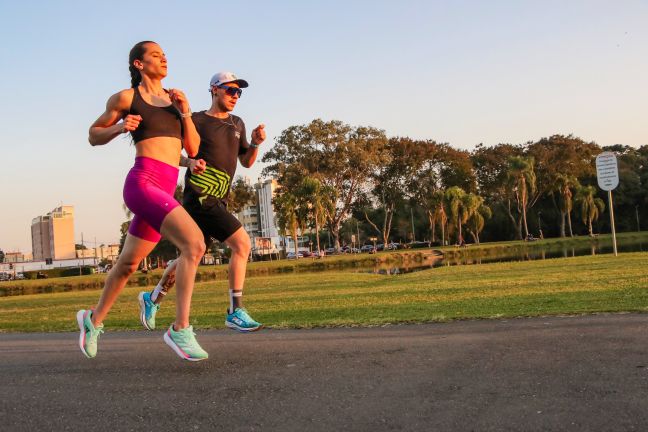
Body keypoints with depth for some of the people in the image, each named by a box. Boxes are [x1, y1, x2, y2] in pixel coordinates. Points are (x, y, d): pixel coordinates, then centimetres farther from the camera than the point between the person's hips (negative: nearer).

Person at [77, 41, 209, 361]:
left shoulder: (173, 98, 19)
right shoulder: (126, 97, 5)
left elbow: (193, 149, 14)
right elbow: (93, 136, 14)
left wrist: (185, 111, 0)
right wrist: (121, 127, -6)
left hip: (164, 192, 7)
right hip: (142, 184, -7)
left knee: (128, 264, 20)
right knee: (194, 243, -26)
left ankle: (94, 319, 43)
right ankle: (181, 329, -21)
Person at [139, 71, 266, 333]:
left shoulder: (237, 124, 17)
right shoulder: (196, 121, -2)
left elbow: (247, 162, 18)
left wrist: (256, 143, -1)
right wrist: (190, 162, -20)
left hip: (217, 201, 8)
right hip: (200, 197, -8)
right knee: (242, 243, -18)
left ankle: (152, 299, 34)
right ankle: (235, 312, -13)